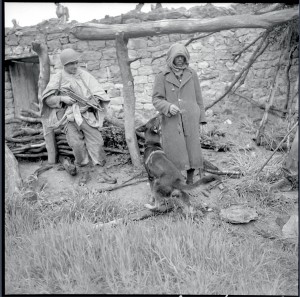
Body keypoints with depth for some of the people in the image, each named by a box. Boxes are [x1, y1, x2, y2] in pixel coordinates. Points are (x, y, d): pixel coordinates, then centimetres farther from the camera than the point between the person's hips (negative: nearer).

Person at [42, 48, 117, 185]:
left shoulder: (84, 75, 10)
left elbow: (98, 92, 8)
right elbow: (47, 98, 3)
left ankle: (102, 173, -3)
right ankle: (83, 172, 8)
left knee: (96, 141, -7)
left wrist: (95, 100, -14)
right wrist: (62, 98, -13)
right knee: (77, 144, -10)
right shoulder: (58, 77, 6)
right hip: (69, 116, -1)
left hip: (86, 113, 1)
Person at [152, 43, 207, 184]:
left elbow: (198, 99, 10)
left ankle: (190, 180, 22)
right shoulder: (162, 76, 1)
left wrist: (201, 120, 7)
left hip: (190, 121, 2)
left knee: (192, 152, 5)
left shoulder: (191, 74, 7)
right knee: (174, 154, -2)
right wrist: (168, 106, -22)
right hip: (171, 122, -2)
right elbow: (156, 99, -2)